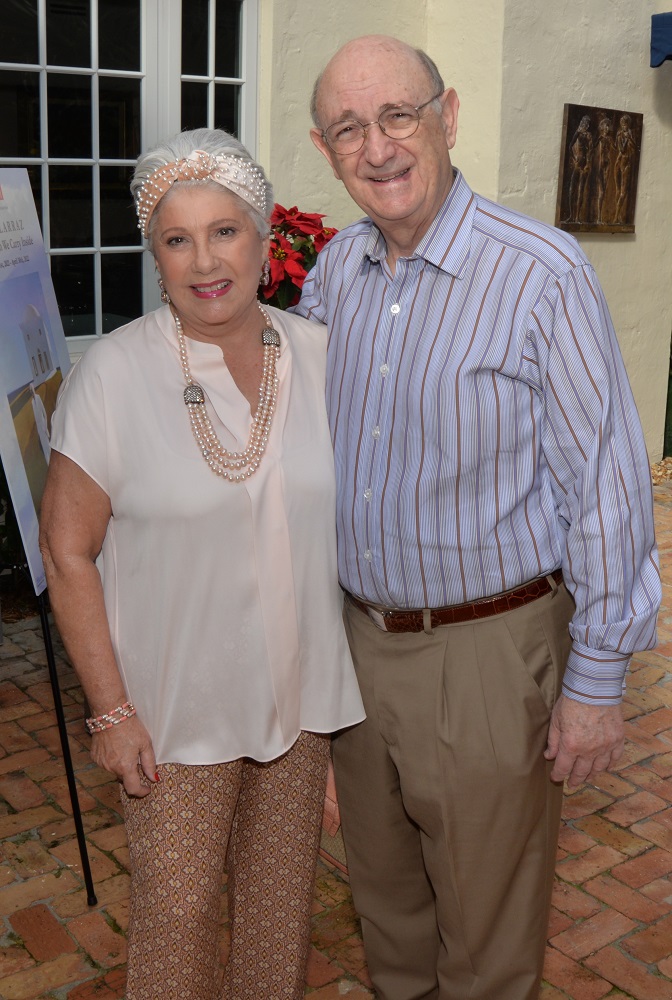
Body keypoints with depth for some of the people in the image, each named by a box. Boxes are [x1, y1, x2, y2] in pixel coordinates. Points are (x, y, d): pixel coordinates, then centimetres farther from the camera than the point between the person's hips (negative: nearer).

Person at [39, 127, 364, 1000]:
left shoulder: (317, 357, -3)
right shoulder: (114, 372, -14)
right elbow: (67, 550, -11)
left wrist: (360, 662, 7)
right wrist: (110, 709, -12)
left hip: (299, 689, 4)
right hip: (178, 703, -3)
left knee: (282, 888, 20)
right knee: (178, 905, 9)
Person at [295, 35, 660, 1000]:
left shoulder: (542, 272, -17)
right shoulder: (334, 270, 3)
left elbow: (607, 484, -15)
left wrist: (597, 681, -13)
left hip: (488, 647, -5)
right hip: (357, 633, 6)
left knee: (484, 914, 13)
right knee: (384, 886, 25)